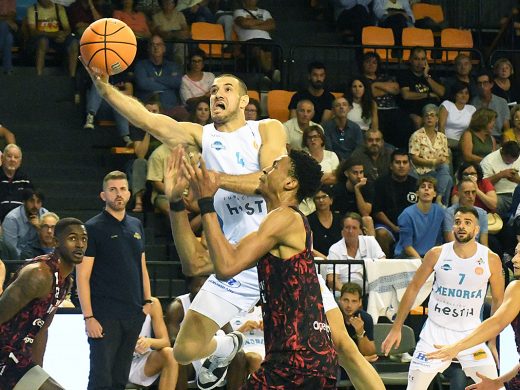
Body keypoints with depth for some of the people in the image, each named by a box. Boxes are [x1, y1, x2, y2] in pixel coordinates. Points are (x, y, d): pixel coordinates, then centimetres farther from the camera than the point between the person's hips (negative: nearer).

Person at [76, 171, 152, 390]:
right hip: (105, 315, -6)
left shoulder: (136, 226, 14)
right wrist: (88, 317, -15)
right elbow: (82, 276, -8)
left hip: (134, 314, 6)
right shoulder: (93, 228, -5)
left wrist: (147, 300, 11)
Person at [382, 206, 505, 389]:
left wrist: (493, 339, 5)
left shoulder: (491, 259, -7)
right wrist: (396, 329, 2)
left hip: (470, 333, 0)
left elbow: (498, 300, 5)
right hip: (436, 331, 0)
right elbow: (413, 289, 2)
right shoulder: (437, 254, -7)